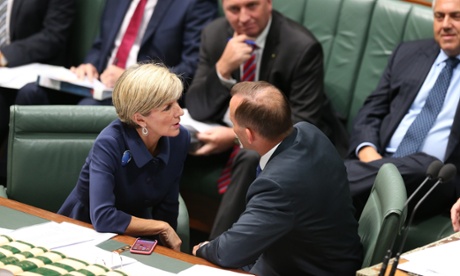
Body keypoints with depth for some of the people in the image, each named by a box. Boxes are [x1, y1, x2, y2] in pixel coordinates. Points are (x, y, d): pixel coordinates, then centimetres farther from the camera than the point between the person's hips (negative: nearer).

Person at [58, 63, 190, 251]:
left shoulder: (179, 139, -11)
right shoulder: (109, 144, -27)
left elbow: (167, 207, 1)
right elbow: (102, 218, -35)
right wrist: (163, 228, -25)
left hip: (134, 235, 5)